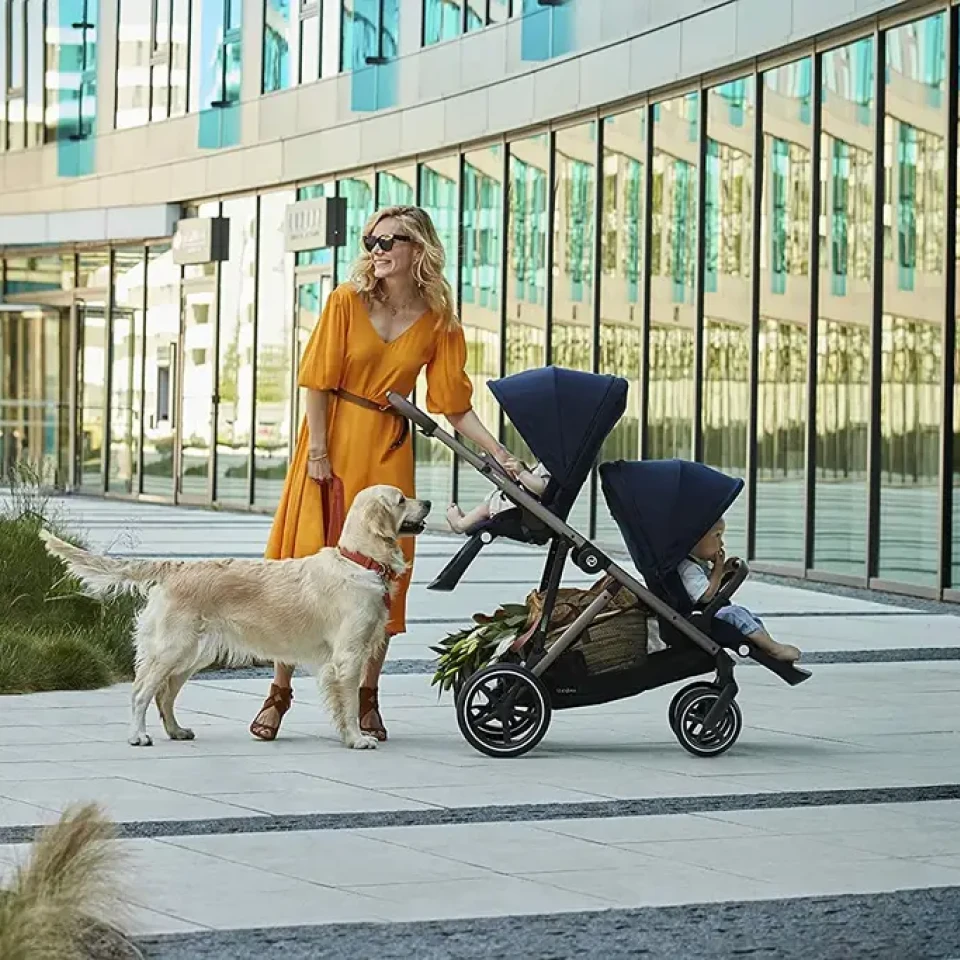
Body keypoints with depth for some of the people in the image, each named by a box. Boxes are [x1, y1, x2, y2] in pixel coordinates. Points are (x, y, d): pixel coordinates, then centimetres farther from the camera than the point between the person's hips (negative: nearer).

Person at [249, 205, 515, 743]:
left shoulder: (439, 321, 1)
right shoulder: (347, 301, -4)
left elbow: (456, 405, 1)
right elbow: (319, 380, -4)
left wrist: (499, 453, -11)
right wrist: (317, 450, -11)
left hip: (389, 450, 2)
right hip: (332, 439, -1)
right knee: (306, 562, -2)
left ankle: (368, 699, 11)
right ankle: (279, 693, 5)